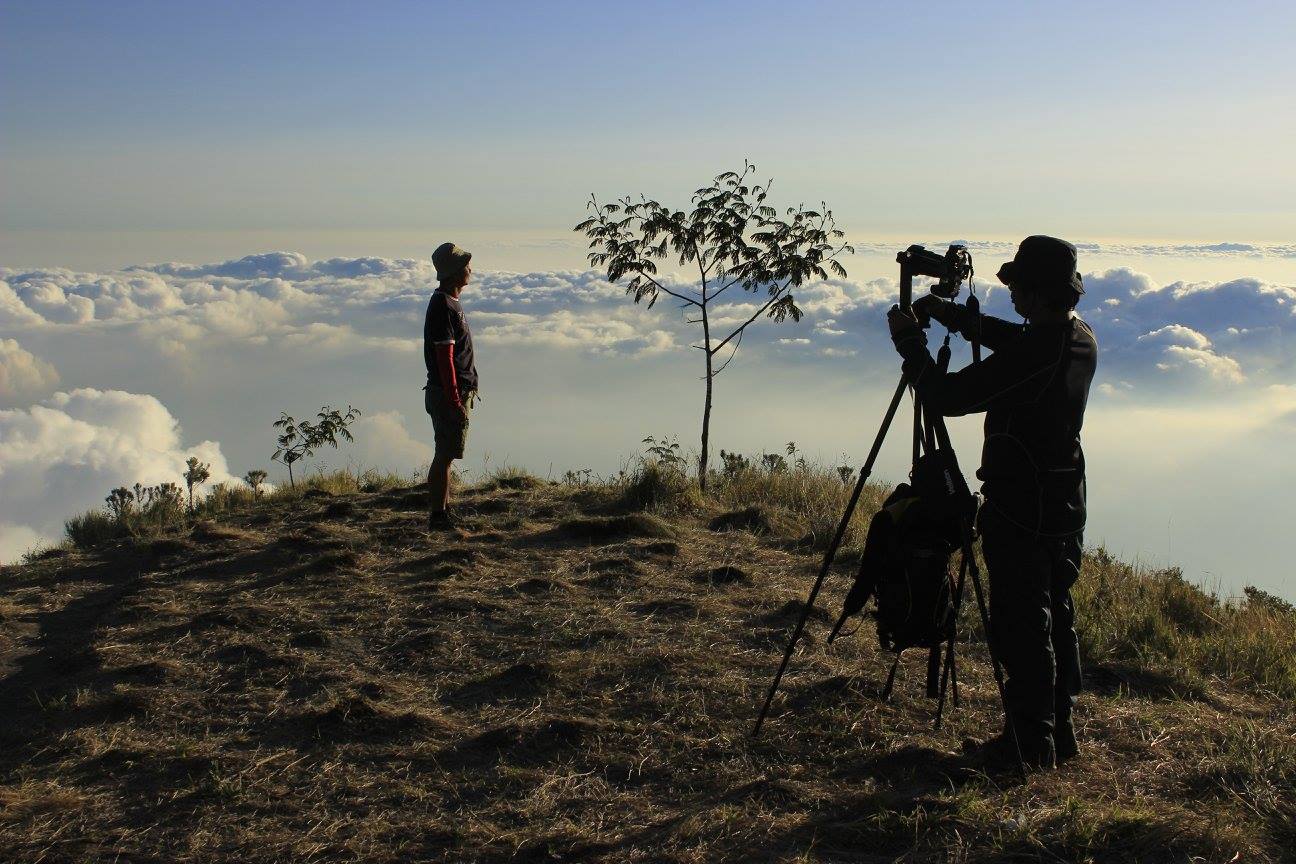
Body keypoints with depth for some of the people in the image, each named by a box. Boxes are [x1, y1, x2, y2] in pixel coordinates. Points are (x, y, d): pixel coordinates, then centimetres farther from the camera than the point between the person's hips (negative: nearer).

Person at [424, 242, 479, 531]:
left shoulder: (448, 302, 15)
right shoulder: (443, 307, -17)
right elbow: (445, 358, -21)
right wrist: (455, 402, -22)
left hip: (457, 392, 10)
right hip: (449, 395, -10)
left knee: (445, 455, 15)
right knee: (444, 456, -5)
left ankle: (443, 513, 24)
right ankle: (438, 518, 1)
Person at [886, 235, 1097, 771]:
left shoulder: (1032, 354, -24)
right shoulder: (1081, 341, 4)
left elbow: (946, 397, -20)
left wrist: (909, 340, -7)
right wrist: (954, 316, 18)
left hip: (1020, 511, -9)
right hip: (1064, 506, 9)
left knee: (1020, 626, 0)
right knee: (1054, 617, 16)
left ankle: (1030, 744, 8)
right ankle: (1058, 733, 26)